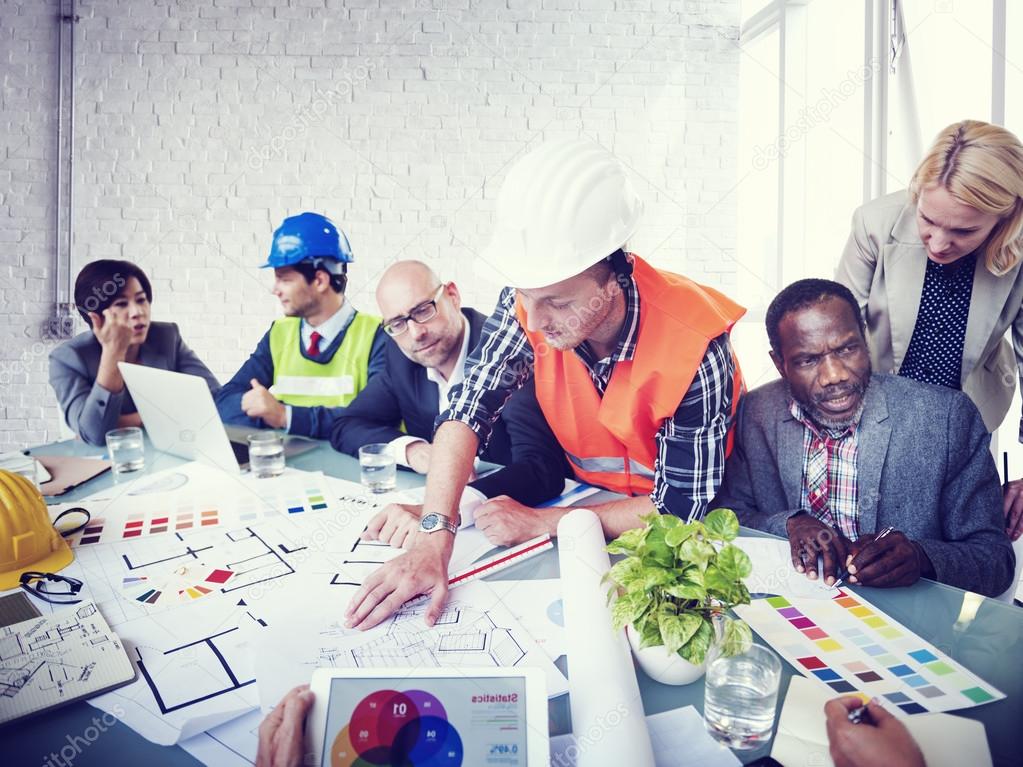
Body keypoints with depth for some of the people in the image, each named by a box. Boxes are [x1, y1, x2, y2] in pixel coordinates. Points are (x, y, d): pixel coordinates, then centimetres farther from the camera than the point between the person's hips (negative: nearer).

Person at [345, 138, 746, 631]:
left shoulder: (692, 347, -32)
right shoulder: (528, 303, -22)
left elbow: (680, 507, -26)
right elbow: (468, 410, -22)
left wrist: (537, 524, -25)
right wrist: (433, 539, -35)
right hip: (586, 494, 4)